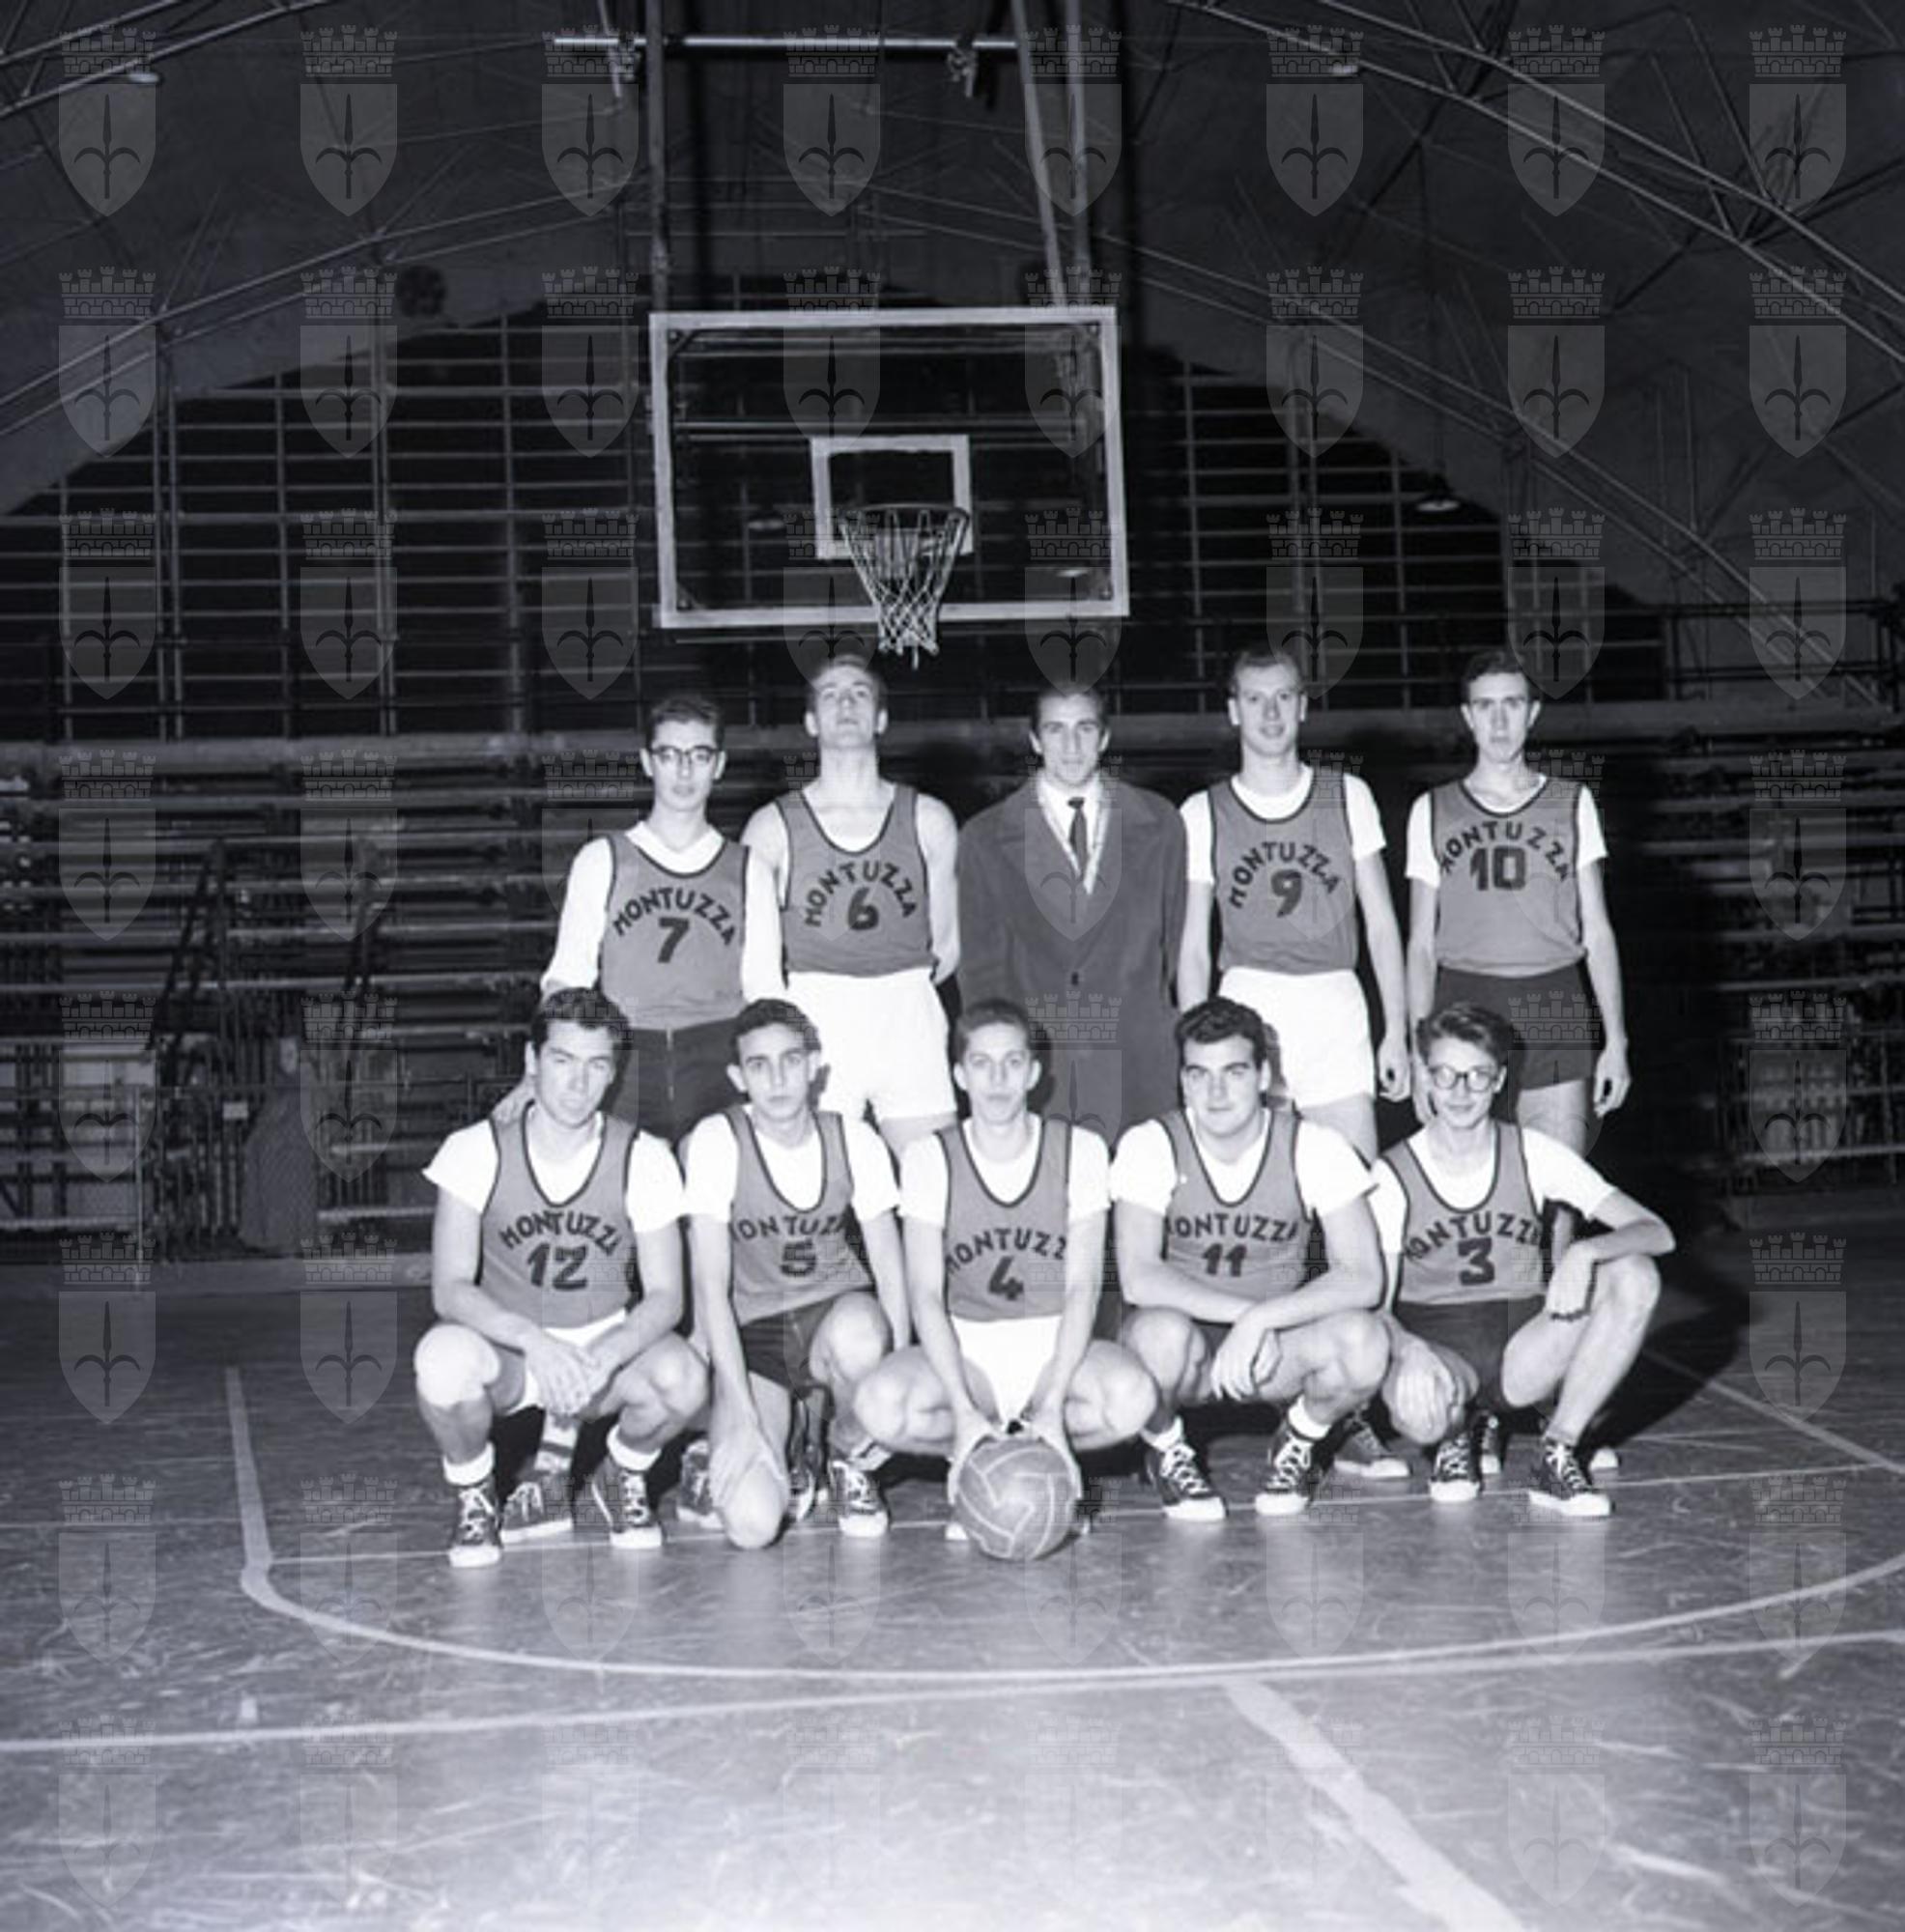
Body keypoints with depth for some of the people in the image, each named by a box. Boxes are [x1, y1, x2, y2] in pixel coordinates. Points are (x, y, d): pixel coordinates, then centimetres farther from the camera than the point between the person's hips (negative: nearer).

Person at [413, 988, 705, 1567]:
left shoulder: (643, 1158, -9)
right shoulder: (477, 1151, -11)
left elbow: (664, 1296, -9)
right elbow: (450, 1288, -16)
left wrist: (603, 1357, -30)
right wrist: (534, 1340, -34)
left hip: (607, 1345, 1)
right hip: (506, 1347, -1)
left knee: (682, 1378, -32)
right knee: (443, 1357, -36)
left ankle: (623, 1476, 5)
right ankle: (474, 1497, -3)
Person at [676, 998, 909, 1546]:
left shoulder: (855, 1141, -4)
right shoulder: (717, 1141, -12)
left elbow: (890, 1272, -1)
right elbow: (710, 1287, -14)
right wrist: (742, 1420, -21)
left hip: (836, 1315, 2)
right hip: (751, 1336, -2)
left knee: (860, 1331, -38)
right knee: (752, 1524, -25)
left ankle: (852, 1460, -5)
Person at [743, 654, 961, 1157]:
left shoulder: (928, 820, 10)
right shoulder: (773, 826, 5)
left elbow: (947, 947, 12)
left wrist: (901, 994, 6)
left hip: (910, 1021, 2)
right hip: (815, 1020, -2)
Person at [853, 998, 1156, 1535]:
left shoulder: (1080, 1149, -2)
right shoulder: (929, 1159, -3)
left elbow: (1082, 1286, -8)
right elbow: (925, 1293, -11)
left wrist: (1051, 1407, -21)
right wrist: (964, 1410, -26)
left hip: (1055, 1345, 0)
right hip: (965, 1347, 0)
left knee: (1131, 1396, -33)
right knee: (881, 1404, -32)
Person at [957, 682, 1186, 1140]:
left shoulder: (1157, 824, 10)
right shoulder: (985, 838, 6)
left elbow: (1177, 939, 13)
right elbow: (980, 966, 8)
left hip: (1138, 1065, 1)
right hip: (1032, 1060, -1)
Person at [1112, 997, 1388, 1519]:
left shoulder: (1314, 1147, -10)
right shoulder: (1150, 1146, -12)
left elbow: (1363, 1279, -18)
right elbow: (1138, 1279, -22)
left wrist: (1260, 1320, -30)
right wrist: (1243, 1312, -30)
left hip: (1277, 1347, 1)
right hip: (1186, 1331, -1)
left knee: (1363, 1341, -30)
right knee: (1161, 1333, -36)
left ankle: (1298, 1441, 3)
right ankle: (1165, 1447, -1)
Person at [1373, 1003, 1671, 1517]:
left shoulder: (1532, 1153, -3)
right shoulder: (1392, 1176, -7)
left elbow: (1657, 1233, -10)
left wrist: (1584, 1253, -31)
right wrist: (1408, 1349, -35)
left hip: (1522, 1348, 2)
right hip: (1434, 1345, -2)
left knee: (1635, 1277, -23)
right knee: (1421, 1410, -39)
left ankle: (1558, 1453, -14)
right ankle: (1452, 1437, 2)